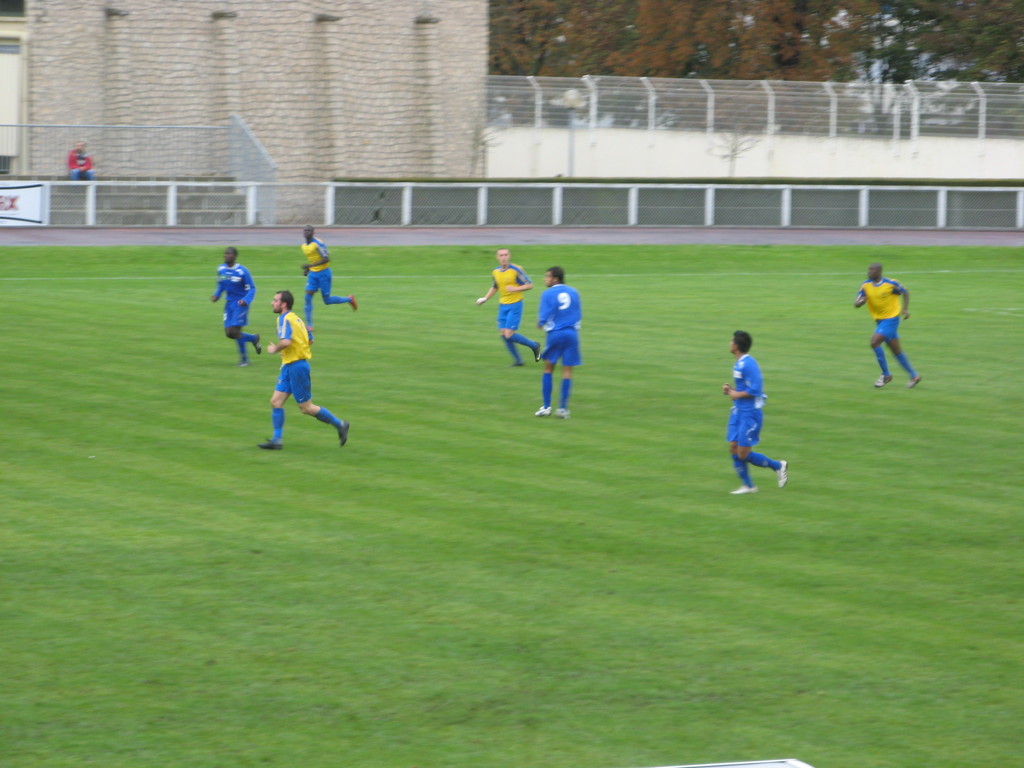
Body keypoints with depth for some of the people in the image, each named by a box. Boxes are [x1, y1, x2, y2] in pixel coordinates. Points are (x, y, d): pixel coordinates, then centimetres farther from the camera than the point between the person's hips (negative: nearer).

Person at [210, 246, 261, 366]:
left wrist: (246, 300, -26)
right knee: (229, 333, 2)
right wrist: (217, 295, -1)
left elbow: (251, 288, -9)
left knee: (234, 332, -12)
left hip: (240, 304, -6)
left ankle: (244, 358, 9)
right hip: (229, 304, 6)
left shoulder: (242, 271, -14)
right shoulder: (221, 269, 3)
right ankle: (253, 338, 28)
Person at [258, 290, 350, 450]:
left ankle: (339, 425, 10)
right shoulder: (296, 319, 14)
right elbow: (309, 339, 21)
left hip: (296, 366, -10)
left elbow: (286, 341, -31)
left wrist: (275, 349, -13)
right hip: (289, 366, 10)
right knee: (276, 402, 4)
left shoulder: (284, 319, -16)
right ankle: (277, 440, 3)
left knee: (307, 408, -1)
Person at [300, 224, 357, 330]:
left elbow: (327, 259, -20)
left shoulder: (318, 243, -18)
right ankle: (309, 325, -6)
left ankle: (349, 299, 26)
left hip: (323, 273, -7)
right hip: (312, 274, 7)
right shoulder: (304, 246, 7)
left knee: (327, 300, 1)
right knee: (308, 297, -8)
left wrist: (311, 265, -26)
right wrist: (307, 269, 7)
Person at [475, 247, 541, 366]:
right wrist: (485, 298, 9)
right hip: (503, 306, 6)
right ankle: (517, 360, 14)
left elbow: (529, 285, -10)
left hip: (515, 304, -6)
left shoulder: (516, 270, -13)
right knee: (503, 333, 1)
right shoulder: (495, 272, 5)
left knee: (509, 335, -13)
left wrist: (515, 289, -22)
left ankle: (534, 346, 10)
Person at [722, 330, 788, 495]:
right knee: (734, 449, 5)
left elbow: (754, 390, -24)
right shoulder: (739, 364, 10)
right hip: (738, 411, 9)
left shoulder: (748, 364, -20)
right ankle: (747, 485, 14)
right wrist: (731, 390, 6)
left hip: (750, 413, -9)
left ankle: (778, 466, 12)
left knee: (743, 454, -6)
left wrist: (736, 394, -14)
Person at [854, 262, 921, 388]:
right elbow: (856, 304, -4)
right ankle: (914, 376, 23)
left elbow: (905, 292, 3)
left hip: (891, 319, -6)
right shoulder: (866, 286, 0)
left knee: (874, 342, -21)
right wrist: (860, 301, -27)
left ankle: (886, 375, -9)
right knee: (896, 350, 11)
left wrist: (906, 309, -6)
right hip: (879, 320, 6)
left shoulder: (890, 284, -14)